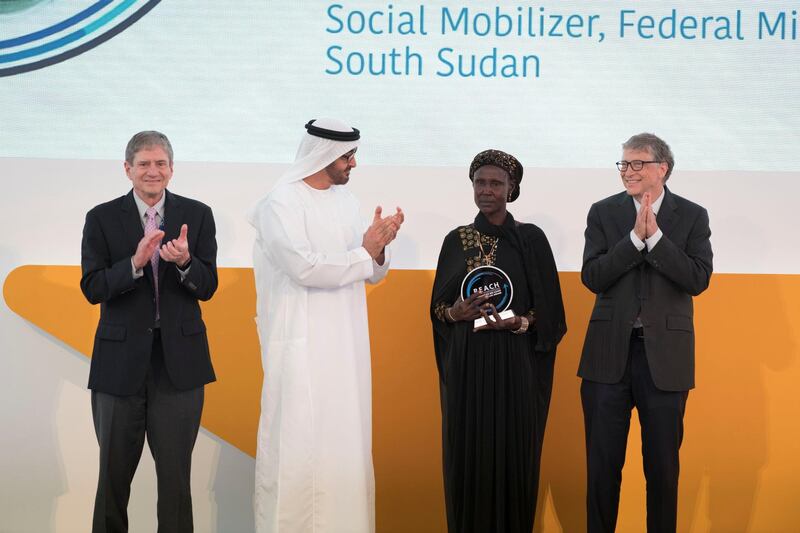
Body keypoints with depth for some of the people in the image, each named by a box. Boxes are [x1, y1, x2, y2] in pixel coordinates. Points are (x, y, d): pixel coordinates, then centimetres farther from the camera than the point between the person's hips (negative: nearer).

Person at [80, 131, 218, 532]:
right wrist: (135, 263, -24)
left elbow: (207, 288, -3)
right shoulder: (102, 218, -1)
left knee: (176, 470, 6)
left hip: (178, 360, 0)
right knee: (114, 470, 13)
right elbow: (92, 289, -8)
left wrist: (184, 262, -24)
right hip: (121, 359, 0)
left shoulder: (196, 215, 1)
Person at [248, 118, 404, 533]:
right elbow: (305, 267, -21)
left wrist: (379, 248, -10)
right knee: (298, 439, -4)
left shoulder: (346, 200, 11)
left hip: (345, 343, 7)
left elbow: (371, 272, 11)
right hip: (300, 344, -7)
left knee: (346, 440, 9)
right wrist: (365, 252, -14)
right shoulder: (281, 204, -10)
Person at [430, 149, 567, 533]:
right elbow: (437, 307, 10)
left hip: (514, 364, -2)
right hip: (466, 363, 2)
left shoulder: (531, 238, 0)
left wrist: (517, 322, -18)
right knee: (467, 454, 3)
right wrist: (456, 313, -12)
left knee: (513, 453, 0)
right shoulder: (456, 240, 7)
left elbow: (549, 310, -1)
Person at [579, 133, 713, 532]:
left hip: (665, 354, -1)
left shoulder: (692, 217, 1)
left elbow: (698, 279, -11)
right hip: (610, 352, 1)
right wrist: (635, 237, -16)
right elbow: (592, 278, -8)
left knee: (663, 464, 9)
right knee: (602, 462, 9)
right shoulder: (603, 213, 3)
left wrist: (655, 236, -16)